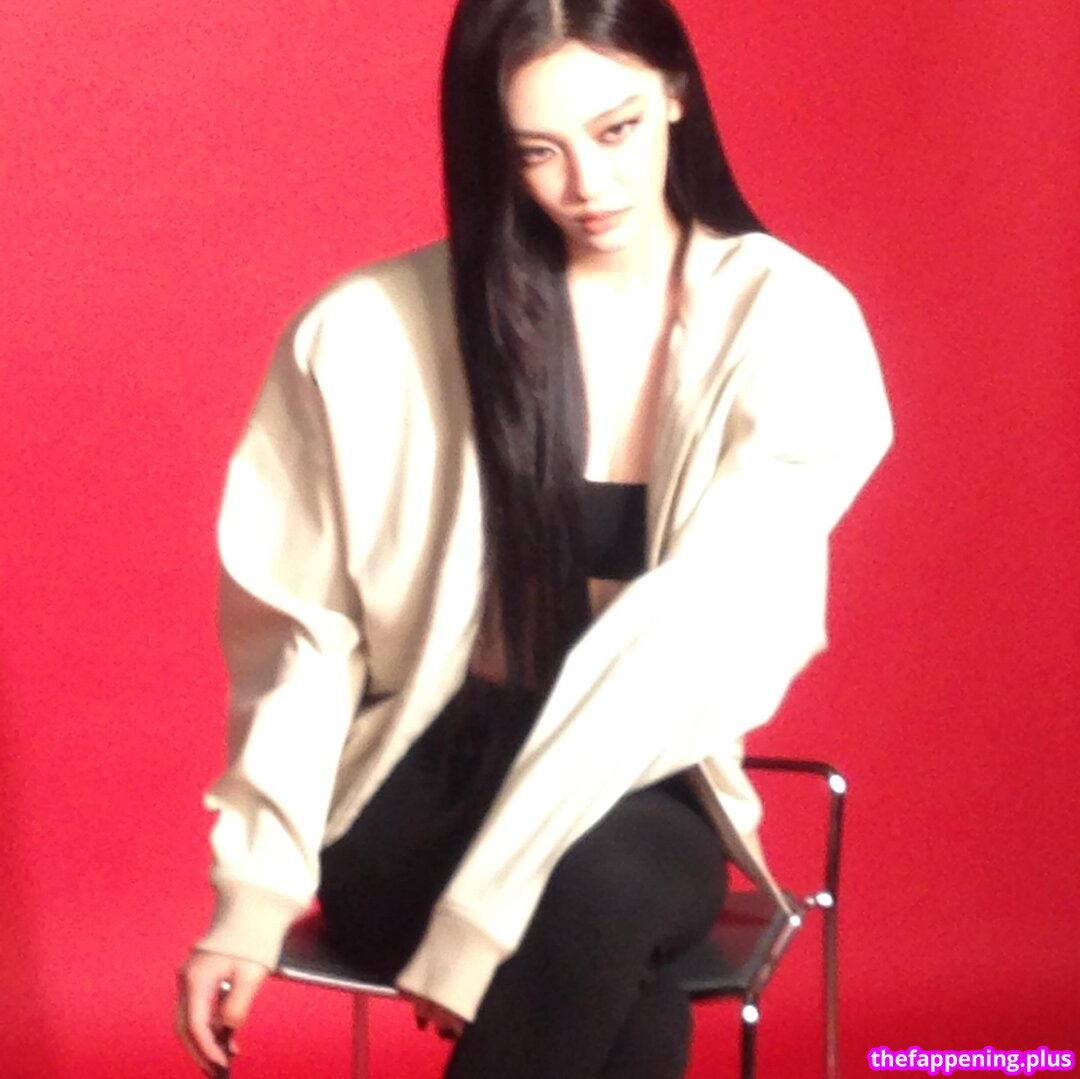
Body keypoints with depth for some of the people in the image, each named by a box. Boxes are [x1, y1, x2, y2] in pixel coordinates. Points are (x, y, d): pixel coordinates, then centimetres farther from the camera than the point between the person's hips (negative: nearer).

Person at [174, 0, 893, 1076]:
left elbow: (704, 633, -18)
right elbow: (305, 630, 1)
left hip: (642, 798, 1)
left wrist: (487, 902, -25)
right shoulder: (374, 332, -7)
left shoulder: (788, 324, -9)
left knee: (602, 888, -36)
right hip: (419, 784, 0)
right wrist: (256, 895, -9)